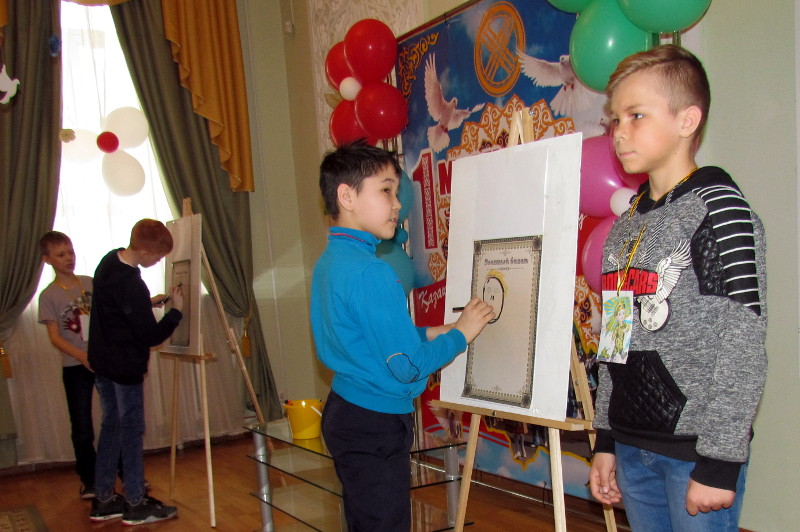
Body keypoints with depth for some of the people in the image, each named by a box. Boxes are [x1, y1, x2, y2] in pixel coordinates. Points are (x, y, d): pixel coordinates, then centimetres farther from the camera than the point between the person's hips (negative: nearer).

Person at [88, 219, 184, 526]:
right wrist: (176, 310, -9)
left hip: (102, 361, 9)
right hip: (125, 367, -9)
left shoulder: (109, 261, 1)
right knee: (131, 431, 2)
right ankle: (136, 505, 13)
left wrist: (147, 303, 7)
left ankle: (103, 500, 24)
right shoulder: (132, 285, -27)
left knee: (111, 426, 16)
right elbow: (152, 336, -21)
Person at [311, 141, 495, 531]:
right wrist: (460, 333, -8)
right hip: (376, 425, -10)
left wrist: (427, 335, 10)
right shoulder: (370, 272, -23)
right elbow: (408, 367, -22)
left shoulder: (328, 261, 7)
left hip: (345, 411, 10)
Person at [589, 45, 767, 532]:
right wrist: (607, 439, 13)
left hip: (696, 450, -7)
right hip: (634, 446, 7)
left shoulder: (720, 210, -11)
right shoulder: (626, 226, 11)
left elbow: (744, 349, -15)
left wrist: (721, 462, -17)